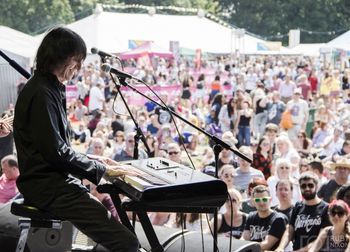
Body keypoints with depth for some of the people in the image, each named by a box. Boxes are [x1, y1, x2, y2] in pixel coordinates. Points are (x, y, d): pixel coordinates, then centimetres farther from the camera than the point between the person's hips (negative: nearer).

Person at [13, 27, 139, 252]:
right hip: (49, 188, -11)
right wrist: (101, 169, -12)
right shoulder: (41, 93, -15)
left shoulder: (51, 89, 18)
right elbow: (55, 152, -20)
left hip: (56, 180, 11)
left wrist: (92, 161, 12)